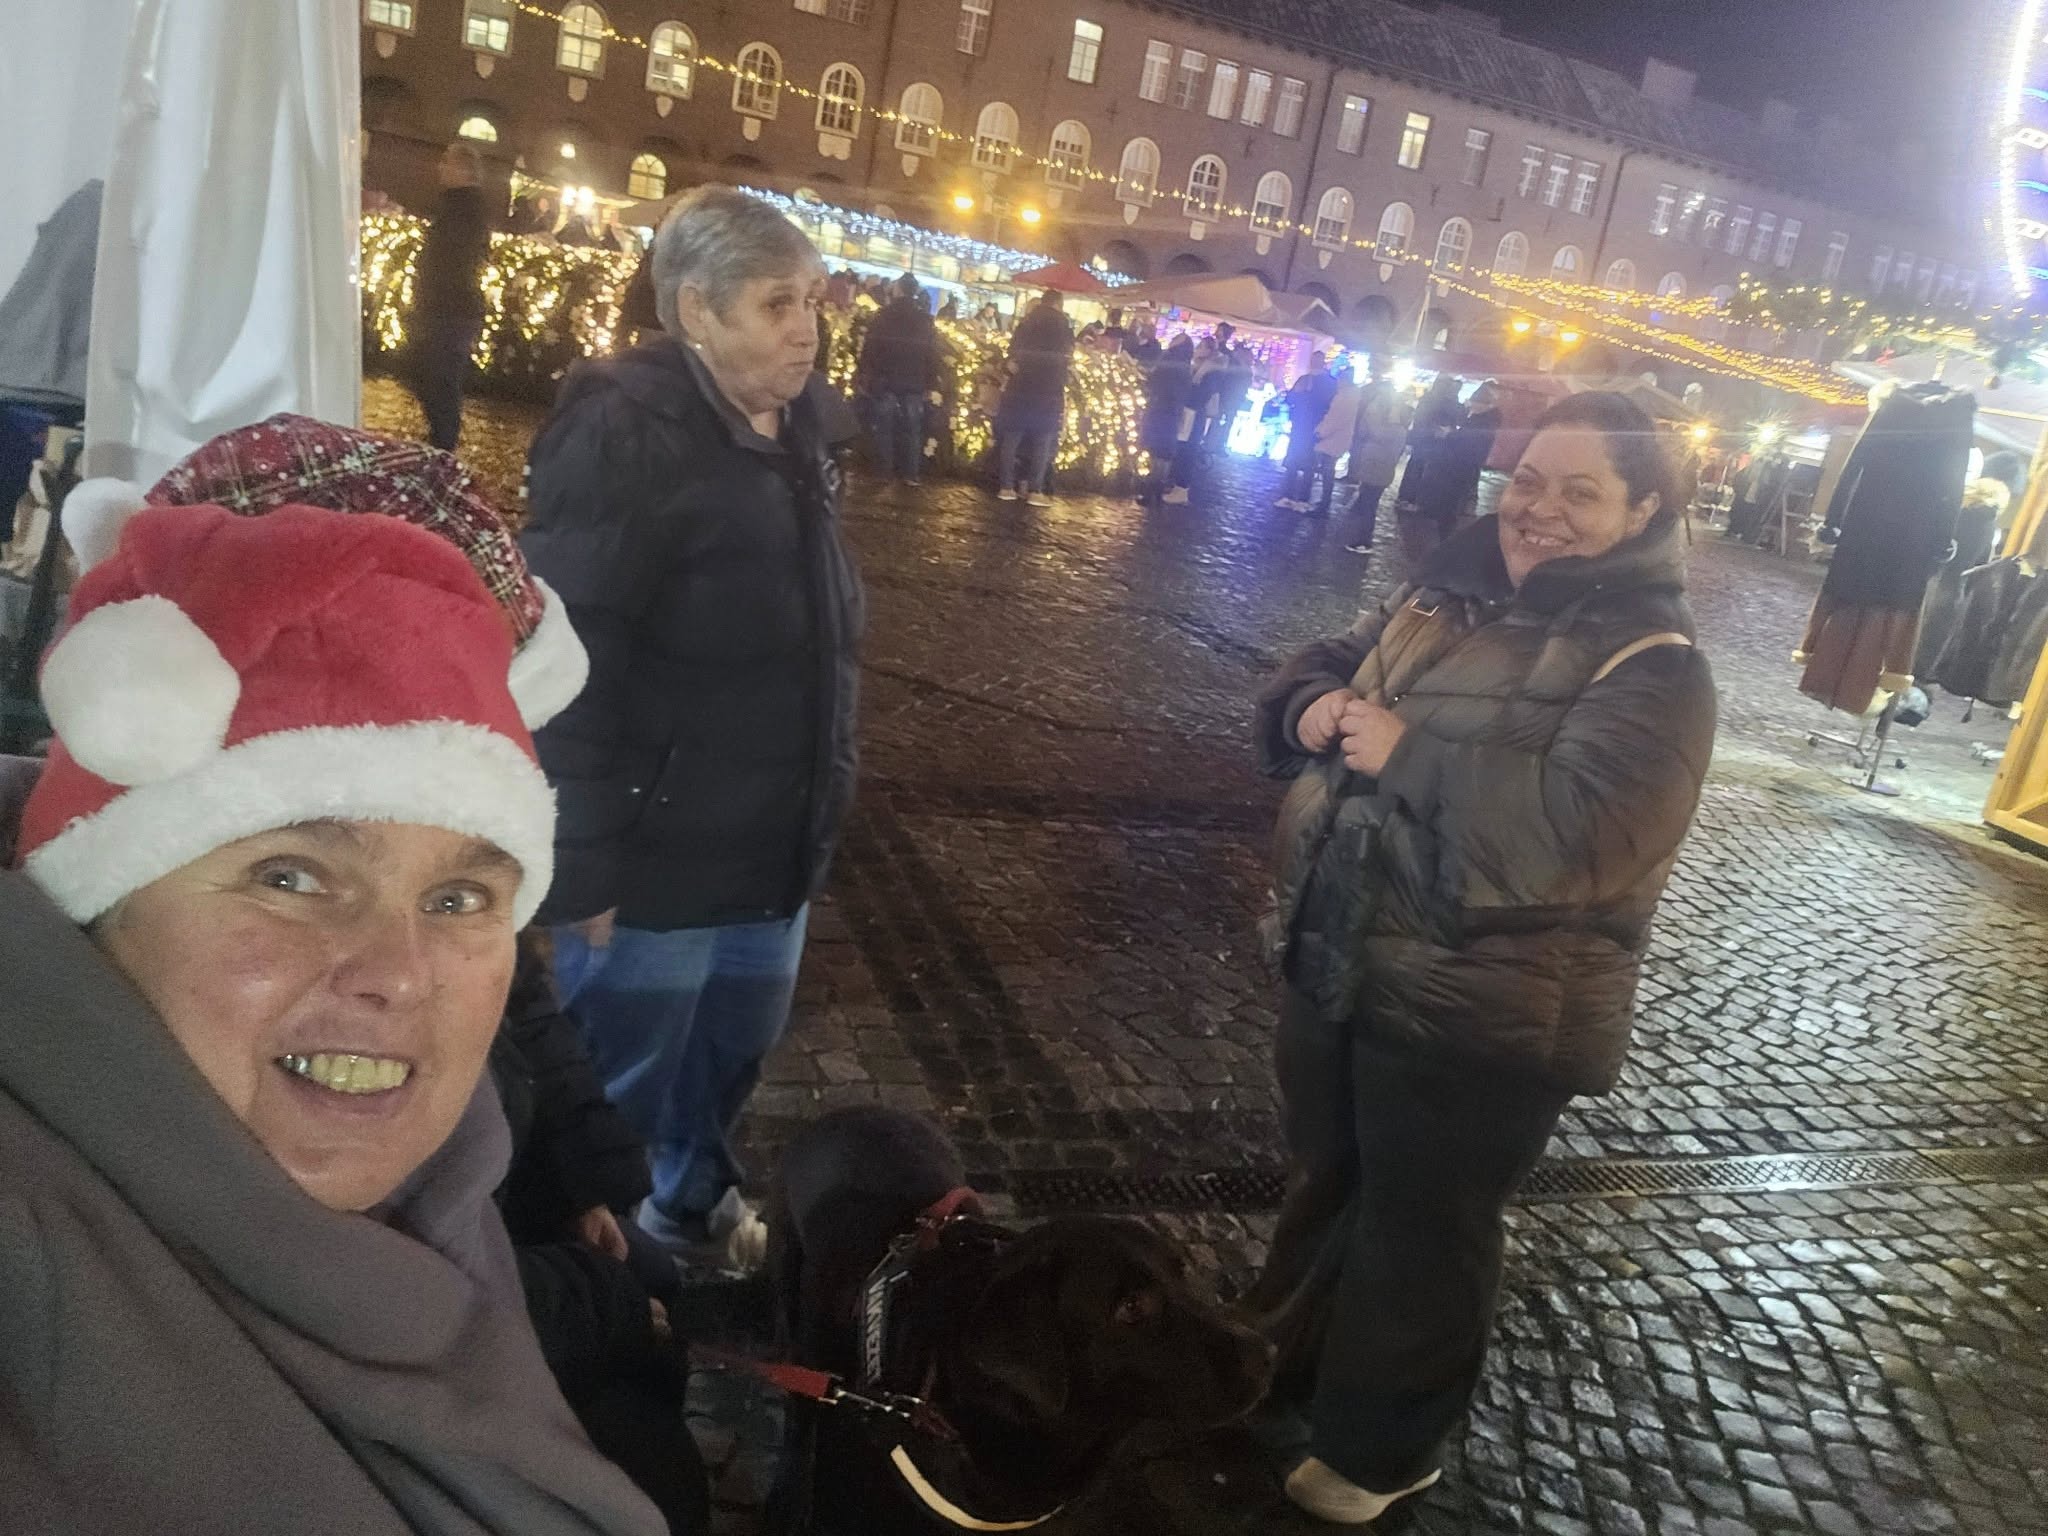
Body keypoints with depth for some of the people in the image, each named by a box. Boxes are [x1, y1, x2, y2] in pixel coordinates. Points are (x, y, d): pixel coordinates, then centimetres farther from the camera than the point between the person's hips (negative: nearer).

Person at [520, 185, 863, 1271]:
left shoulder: (791, 429, 9)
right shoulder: (626, 434, -18)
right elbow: (570, 661, -23)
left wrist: (821, 794, 20)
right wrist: (584, 858, -23)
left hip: (775, 837, 8)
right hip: (662, 844, -8)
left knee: (737, 1044, 24)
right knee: (622, 1075, 10)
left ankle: (693, 1199, 49)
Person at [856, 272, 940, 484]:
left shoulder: (884, 315, -5)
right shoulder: (926, 320, 5)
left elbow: (869, 347, -7)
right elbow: (933, 354, 7)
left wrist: (863, 375, -4)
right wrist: (931, 383, 10)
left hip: (884, 380, -2)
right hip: (914, 383, 2)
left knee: (884, 426, 5)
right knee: (912, 428, 6)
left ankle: (885, 471, 5)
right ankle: (912, 473, 5)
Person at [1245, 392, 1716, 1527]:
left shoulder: (1650, 666, -15)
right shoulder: (1447, 595, 6)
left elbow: (1579, 833, -29)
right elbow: (1314, 674, 14)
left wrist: (1406, 751, -25)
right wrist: (1313, 710, -10)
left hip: (1476, 1021, -6)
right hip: (1338, 966, 7)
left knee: (1419, 1234, 13)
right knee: (1320, 1181, 25)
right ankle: (1282, 1360, 50)